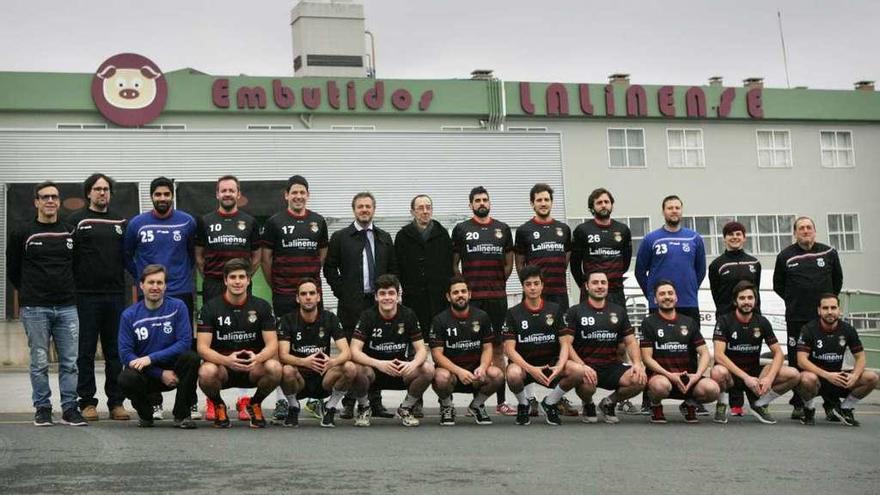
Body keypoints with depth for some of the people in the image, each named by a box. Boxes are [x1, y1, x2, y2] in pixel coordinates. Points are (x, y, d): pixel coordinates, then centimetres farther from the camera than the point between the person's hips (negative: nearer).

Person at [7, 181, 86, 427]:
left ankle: (69, 408, 9)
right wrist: (30, 294, 11)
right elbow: (13, 270, 8)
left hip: (67, 308, 2)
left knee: (70, 362, 2)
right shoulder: (22, 234, 1)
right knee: (39, 362, 2)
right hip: (35, 309, -2)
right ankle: (42, 409, 12)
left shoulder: (70, 233, 8)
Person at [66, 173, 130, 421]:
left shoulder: (121, 222, 14)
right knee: (86, 351, 2)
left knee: (115, 351, 6)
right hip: (86, 295, -3)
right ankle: (87, 402, 8)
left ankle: (116, 402, 11)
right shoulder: (76, 220, 2)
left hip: (115, 295, 3)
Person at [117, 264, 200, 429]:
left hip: (173, 368, 0)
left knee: (191, 358, -30)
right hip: (145, 373, 0)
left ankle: (182, 415, -10)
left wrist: (151, 358, -22)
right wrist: (160, 374, -17)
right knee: (125, 379, -32)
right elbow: (125, 352, -9)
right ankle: (145, 414, 2)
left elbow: (185, 342, -12)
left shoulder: (177, 307, -4)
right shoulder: (129, 315, -3)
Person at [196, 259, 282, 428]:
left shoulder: (262, 306, -1)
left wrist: (258, 358, -31)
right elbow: (203, 347, -12)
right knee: (206, 372, -36)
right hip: (221, 366, -1)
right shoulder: (210, 308, -4)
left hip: (252, 369, 1)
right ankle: (218, 405, 0)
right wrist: (226, 360, -32)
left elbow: (272, 344, -7)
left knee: (274, 368, -31)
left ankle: (255, 403, 1)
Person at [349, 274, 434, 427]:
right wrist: (379, 364, -38)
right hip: (374, 370, -2)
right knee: (358, 370, -35)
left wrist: (413, 364, -32)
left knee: (428, 370, -25)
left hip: (401, 371, 2)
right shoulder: (368, 316, -11)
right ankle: (364, 408, -2)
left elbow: (421, 349, -8)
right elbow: (355, 351, -20)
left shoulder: (408, 315, -6)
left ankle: (405, 408, 1)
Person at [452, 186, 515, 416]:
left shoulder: (502, 229, 12)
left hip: (497, 297, 2)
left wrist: (497, 283, 11)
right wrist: (464, 286, 2)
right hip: (470, 298, -2)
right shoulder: (461, 229, 6)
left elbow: (509, 263, 18)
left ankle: (501, 401, 7)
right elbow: (454, 264, 8)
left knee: (498, 348, 4)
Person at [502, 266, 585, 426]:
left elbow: (565, 343, -1)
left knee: (578, 371, -26)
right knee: (513, 374, -38)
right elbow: (509, 348, -9)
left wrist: (560, 366, -22)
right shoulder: (513, 313, -2)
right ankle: (523, 405, -2)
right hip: (523, 364, -2)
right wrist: (530, 369, -26)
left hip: (550, 362, 2)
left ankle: (549, 403, 1)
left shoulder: (555, 309, 3)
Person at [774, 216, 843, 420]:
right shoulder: (785, 256, 4)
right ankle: (798, 404, 7)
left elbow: (838, 280, 18)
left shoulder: (829, 253, 6)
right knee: (796, 361, 0)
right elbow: (778, 284, 13)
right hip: (796, 318, -1)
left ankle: (832, 404, 9)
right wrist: (793, 300, 7)